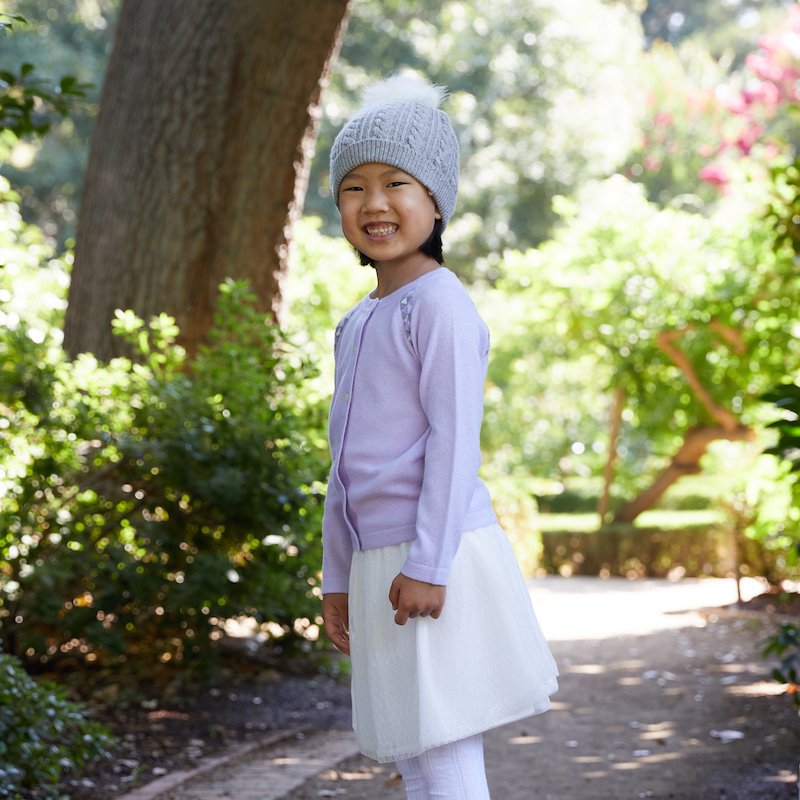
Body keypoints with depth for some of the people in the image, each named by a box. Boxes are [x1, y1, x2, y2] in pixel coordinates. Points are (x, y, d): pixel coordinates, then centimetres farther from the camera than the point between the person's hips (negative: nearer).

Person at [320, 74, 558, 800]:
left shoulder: (439, 303, -9)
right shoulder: (355, 325, 18)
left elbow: (454, 439, -15)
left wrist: (427, 564, -19)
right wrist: (338, 577, 20)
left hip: (438, 558, -9)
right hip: (377, 564, 9)